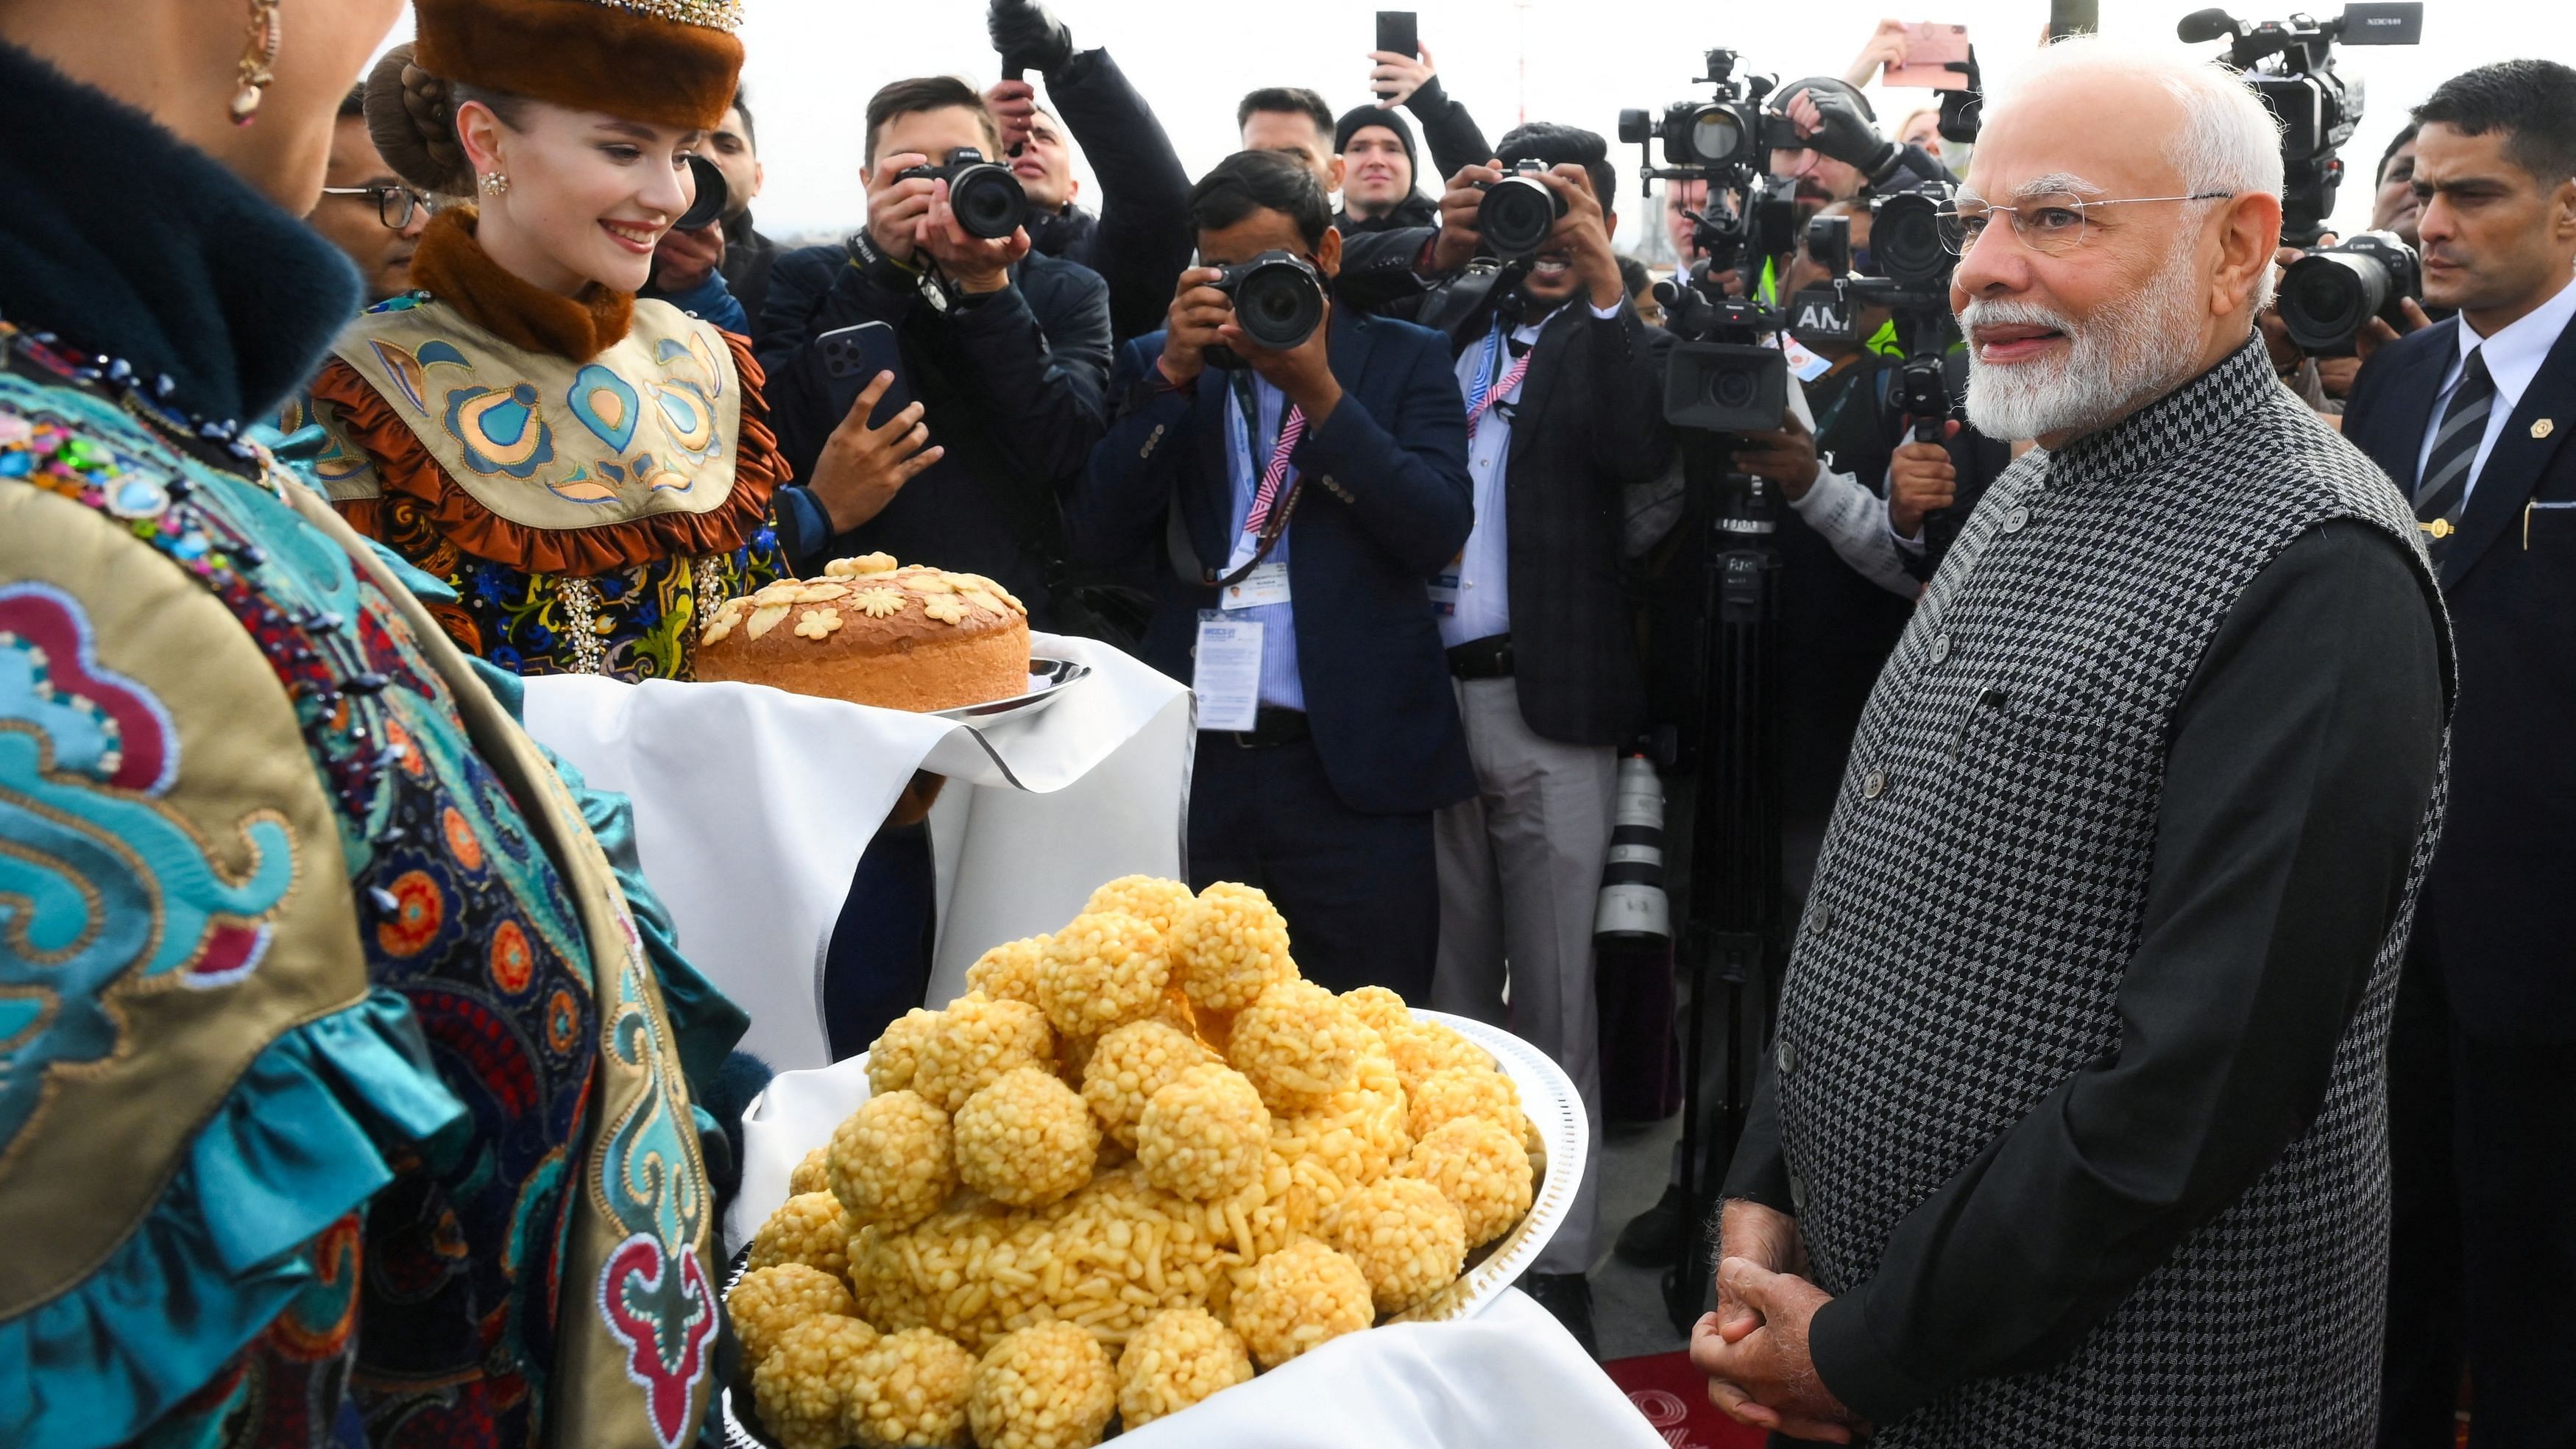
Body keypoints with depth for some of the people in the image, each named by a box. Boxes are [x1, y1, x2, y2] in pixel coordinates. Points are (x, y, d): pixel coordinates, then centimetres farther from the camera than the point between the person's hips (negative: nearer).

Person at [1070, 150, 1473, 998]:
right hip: (1191, 764, 2)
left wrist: (1320, 394, -14)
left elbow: (1438, 531, -6)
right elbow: (1097, 534, 1)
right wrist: (1173, 374, -8)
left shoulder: (1404, 360, 7)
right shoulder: (1160, 365, 12)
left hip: (1353, 770, -2)